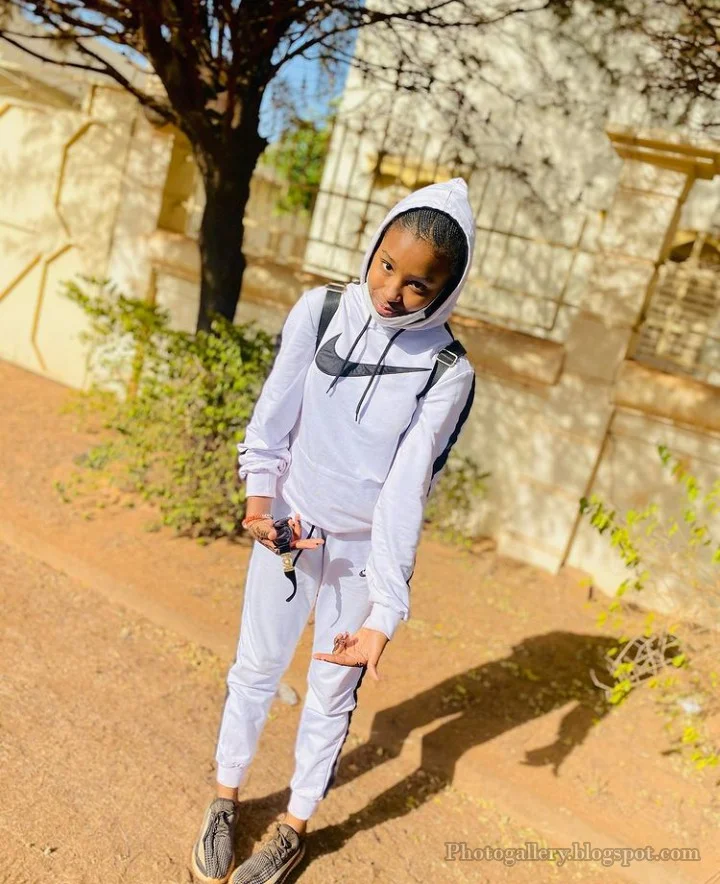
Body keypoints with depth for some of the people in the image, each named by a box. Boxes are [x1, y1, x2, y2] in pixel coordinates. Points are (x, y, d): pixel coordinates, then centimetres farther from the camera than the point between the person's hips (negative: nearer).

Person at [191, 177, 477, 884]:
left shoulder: (447, 372, -17)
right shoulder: (319, 311, -11)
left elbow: (406, 488, -22)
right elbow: (273, 421, -4)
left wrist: (384, 613, -28)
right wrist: (259, 497, -19)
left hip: (366, 552, -1)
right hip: (287, 528, 2)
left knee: (331, 693, 14)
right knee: (256, 668, 17)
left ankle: (294, 827, 39)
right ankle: (225, 799, 43)